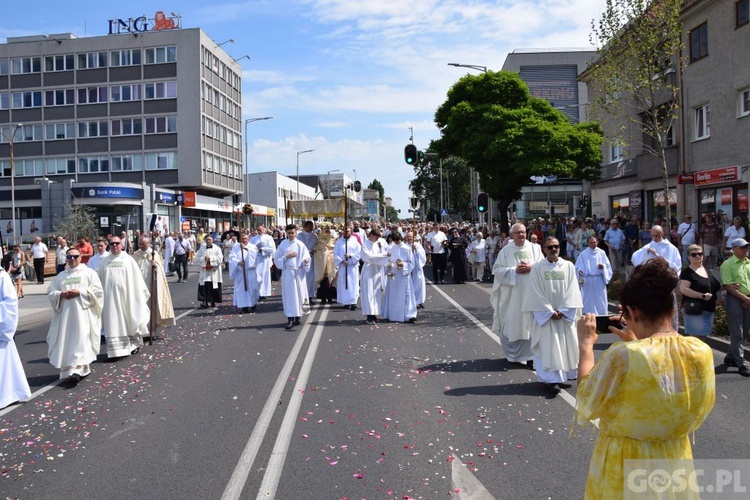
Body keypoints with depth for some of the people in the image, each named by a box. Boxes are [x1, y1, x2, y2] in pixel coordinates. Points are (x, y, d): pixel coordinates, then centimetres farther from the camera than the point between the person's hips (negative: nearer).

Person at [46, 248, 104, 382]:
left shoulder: (89, 273, 4)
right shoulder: (61, 276, 15)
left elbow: (97, 290, -5)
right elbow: (50, 292, 12)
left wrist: (79, 292, -14)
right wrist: (61, 294, -8)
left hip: (83, 313, -4)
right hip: (65, 314, 4)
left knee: (81, 339, -11)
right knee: (66, 341, 3)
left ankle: (78, 369, -17)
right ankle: (69, 368, 9)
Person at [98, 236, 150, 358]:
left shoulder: (128, 260, 1)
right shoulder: (104, 261, 6)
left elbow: (136, 279, 2)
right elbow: (100, 280, 11)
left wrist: (141, 292, 1)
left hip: (126, 295, -1)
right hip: (110, 297, 1)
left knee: (129, 320, 10)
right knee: (113, 323, 0)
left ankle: (134, 343, 28)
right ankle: (115, 348, 5)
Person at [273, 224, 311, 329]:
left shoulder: (300, 245, 3)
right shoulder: (283, 244, 3)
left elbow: (306, 257, 2)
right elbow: (276, 258, 3)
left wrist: (305, 260, -19)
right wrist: (286, 256, -12)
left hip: (299, 272, 1)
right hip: (287, 272, -1)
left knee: (299, 294, 6)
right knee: (289, 295, -2)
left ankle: (297, 317, 19)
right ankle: (290, 319, -3)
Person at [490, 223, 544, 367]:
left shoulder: (535, 248, 6)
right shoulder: (505, 251, 2)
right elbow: (497, 269, -1)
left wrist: (531, 268, -11)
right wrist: (514, 270, -13)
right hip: (511, 294, -1)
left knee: (530, 323, -1)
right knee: (512, 324, 5)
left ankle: (530, 355, 6)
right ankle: (512, 353, 23)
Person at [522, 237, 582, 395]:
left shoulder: (568, 266, 1)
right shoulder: (537, 268, -4)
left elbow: (572, 290, -2)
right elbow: (536, 293, -6)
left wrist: (563, 311, -10)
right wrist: (550, 312, -11)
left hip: (566, 314, 3)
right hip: (545, 314, -2)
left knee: (566, 345, 7)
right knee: (549, 347, -4)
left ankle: (563, 375, 19)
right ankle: (552, 379, -2)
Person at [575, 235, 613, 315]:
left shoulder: (601, 253, 5)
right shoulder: (583, 254, 0)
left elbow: (608, 265, 6)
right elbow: (578, 266, 0)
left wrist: (603, 266, -16)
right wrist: (580, 270, -22)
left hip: (599, 280, 1)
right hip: (588, 281, -1)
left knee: (600, 300, 6)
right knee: (589, 301, 3)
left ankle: (602, 315, 16)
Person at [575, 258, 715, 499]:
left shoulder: (622, 357, -30)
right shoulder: (701, 351, -12)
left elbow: (588, 401, -14)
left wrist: (586, 345, -6)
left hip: (625, 462, -4)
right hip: (675, 456, 5)